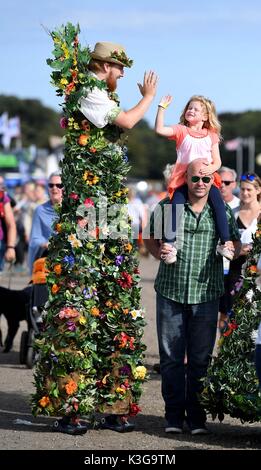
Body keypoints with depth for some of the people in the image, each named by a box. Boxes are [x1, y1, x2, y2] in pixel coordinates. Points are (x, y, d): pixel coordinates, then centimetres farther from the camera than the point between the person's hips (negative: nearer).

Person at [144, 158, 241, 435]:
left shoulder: (222, 212, 7)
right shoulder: (167, 207, 4)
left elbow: (235, 242, 15)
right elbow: (150, 239, 13)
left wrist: (231, 250, -8)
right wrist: (158, 251, -8)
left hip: (206, 293, 0)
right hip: (170, 291, 0)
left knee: (201, 358, 3)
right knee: (171, 357, 3)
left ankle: (197, 417, 11)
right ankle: (174, 416, 12)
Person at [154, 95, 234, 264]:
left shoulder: (211, 135, 12)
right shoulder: (181, 131, 8)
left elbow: (217, 161, 9)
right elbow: (160, 129, -9)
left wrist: (211, 168, -14)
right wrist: (162, 107, -13)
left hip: (206, 178, 1)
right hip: (184, 178, -1)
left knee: (218, 203, -21)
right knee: (176, 204, -22)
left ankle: (225, 243, -17)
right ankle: (169, 244, -19)